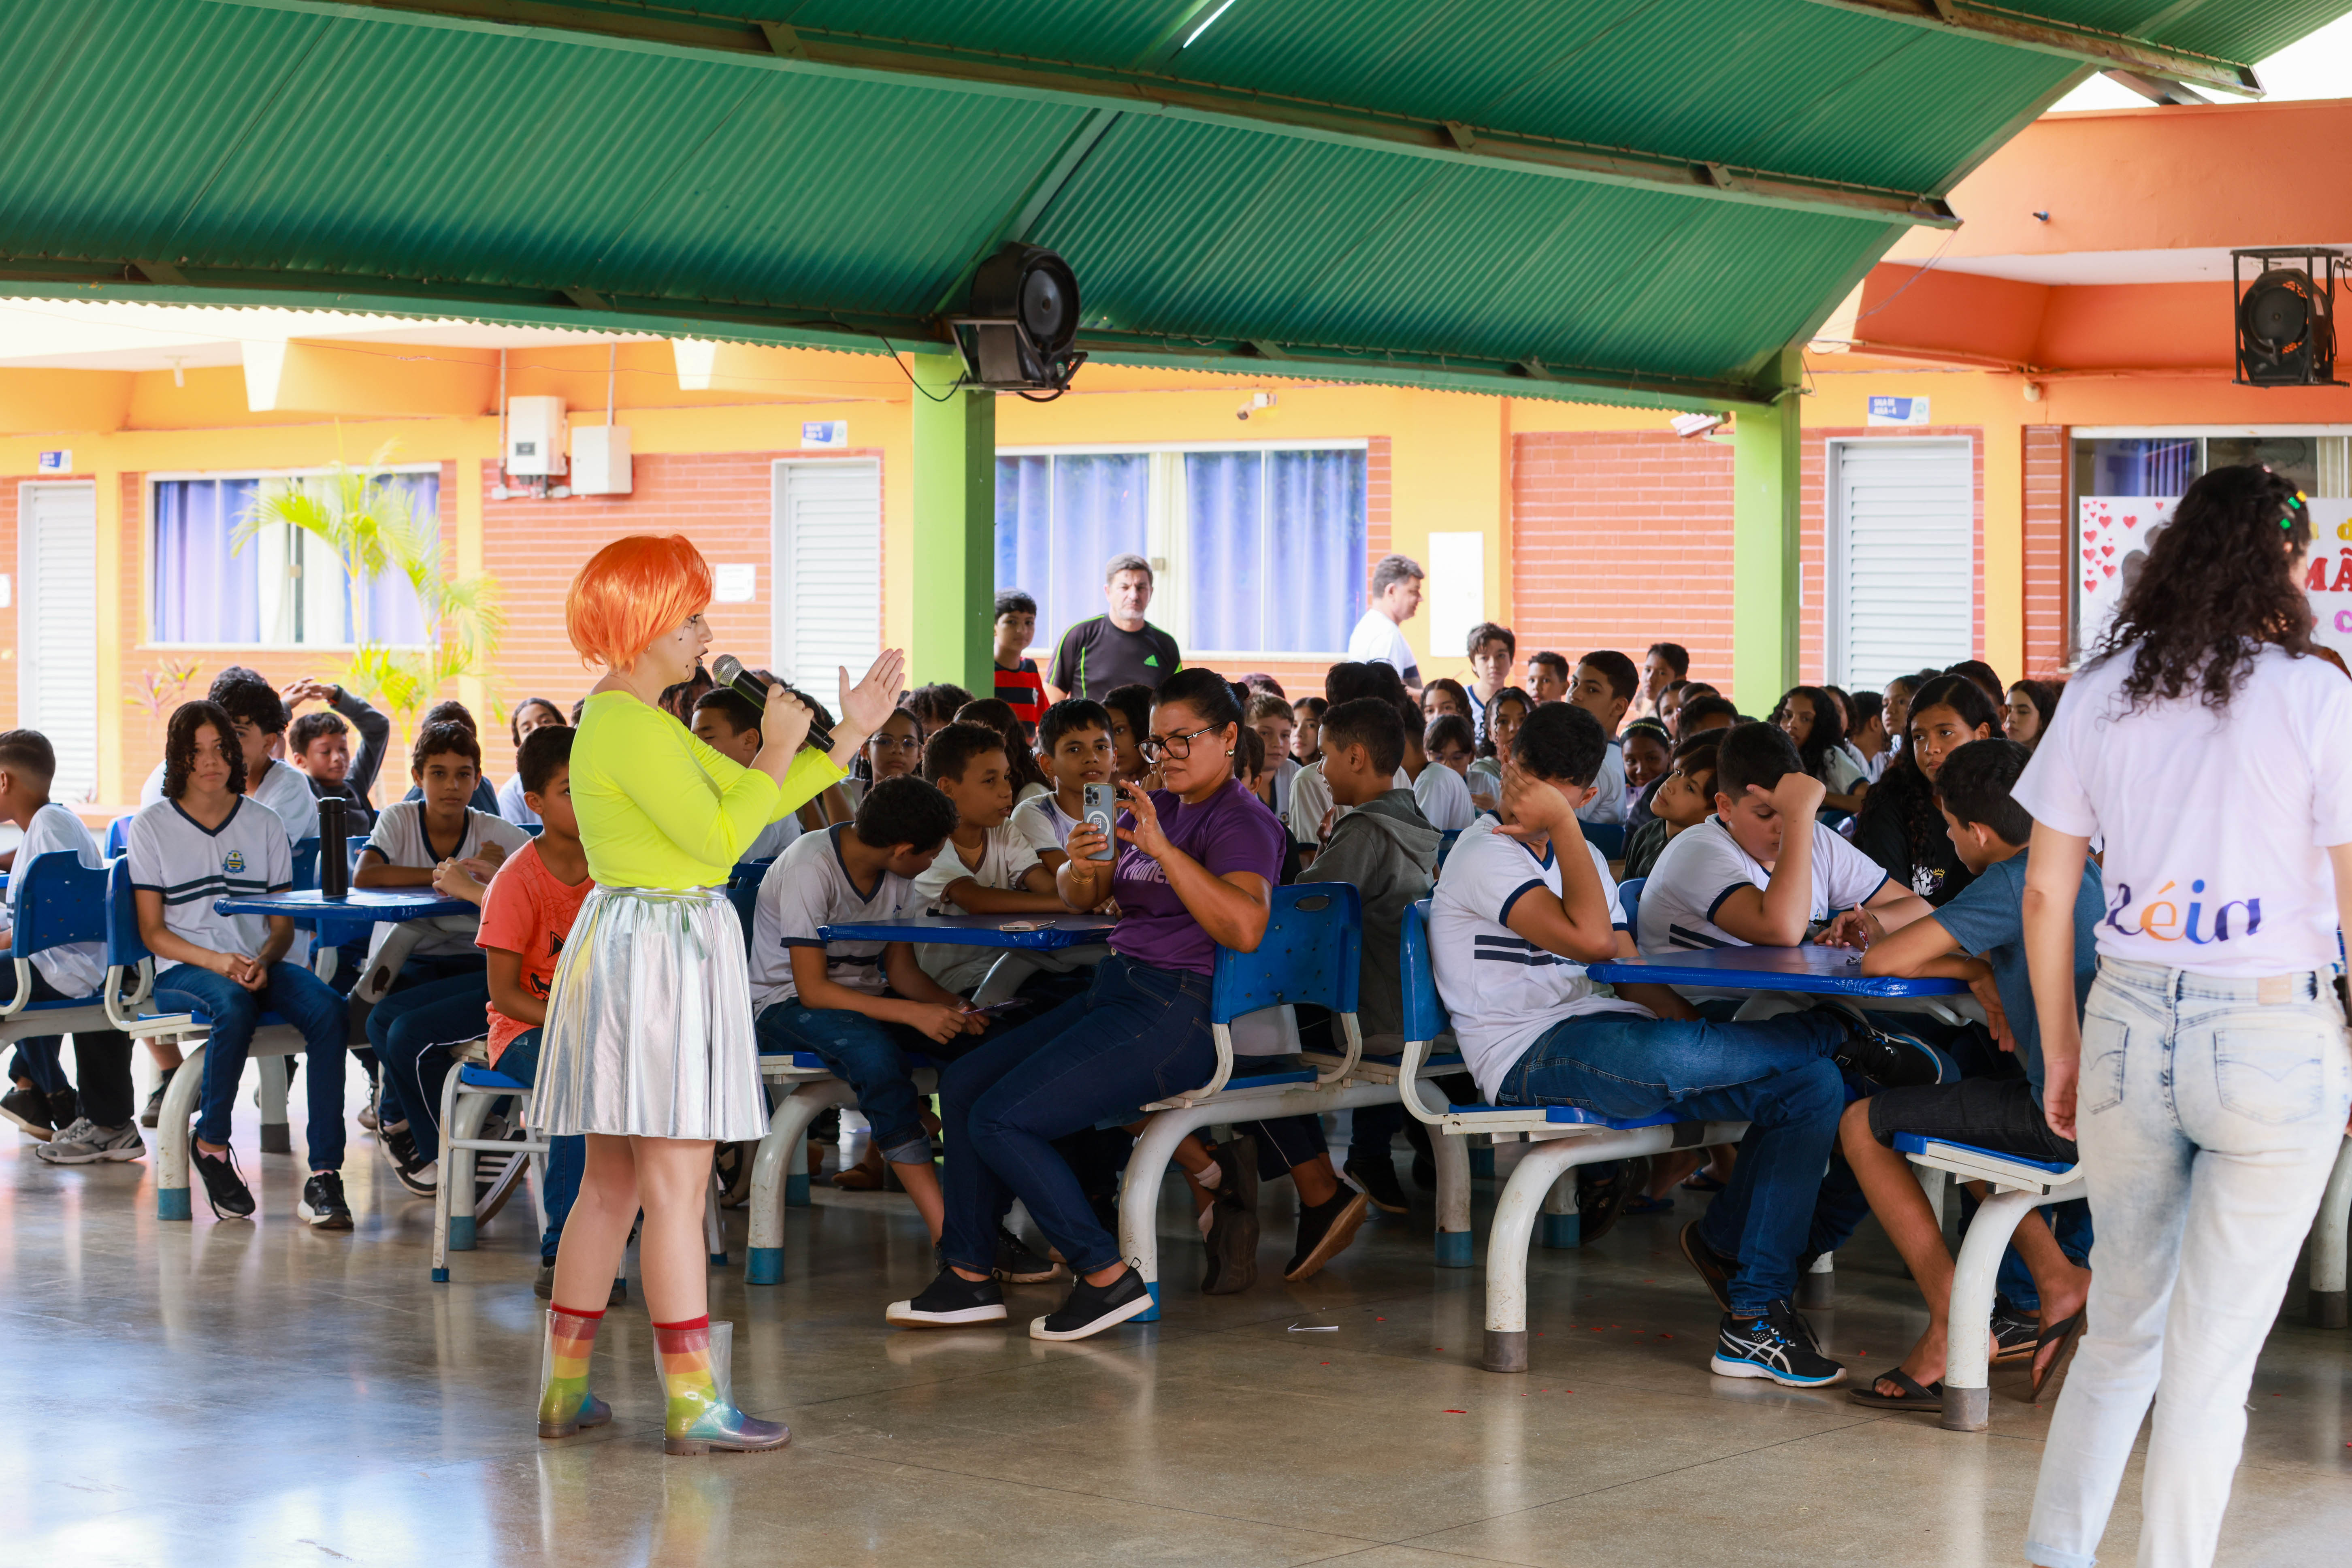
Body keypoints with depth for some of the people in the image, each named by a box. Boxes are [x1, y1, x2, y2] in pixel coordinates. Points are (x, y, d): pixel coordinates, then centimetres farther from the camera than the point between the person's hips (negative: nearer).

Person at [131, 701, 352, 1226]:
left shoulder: (265, 824, 14)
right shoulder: (152, 825, 7)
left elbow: (283, 924, 12)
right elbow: (153, 932, 2)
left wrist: (263, 960, -12)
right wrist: (216, 962, -16)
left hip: (258, 964, 3)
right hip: (182, 971, -3)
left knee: (327, 1009, -29)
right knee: (235, 1007, -38)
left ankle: (324, 1176, -32)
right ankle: (210, 1143, -15)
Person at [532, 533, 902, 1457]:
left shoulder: (640, 721, 17)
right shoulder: (628, 728, -16)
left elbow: (757, 798, 17)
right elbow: (721, 837, -18)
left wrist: (852, 733, 13)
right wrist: (779, 751, -6)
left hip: (631, 954, 11)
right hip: (658, 953, -11)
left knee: (611, 1184, 12)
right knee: (676, 1180, -8)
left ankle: (565, 1390, 16)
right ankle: (692, 1405, -6)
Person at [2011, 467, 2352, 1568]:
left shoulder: (2101, 691, 3)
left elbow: (2046, 893, 6)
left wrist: (2061, 1049, 15)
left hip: (2129, 1028, 4)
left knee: (2121, 1330, 19)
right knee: (2211, 1359, 5)